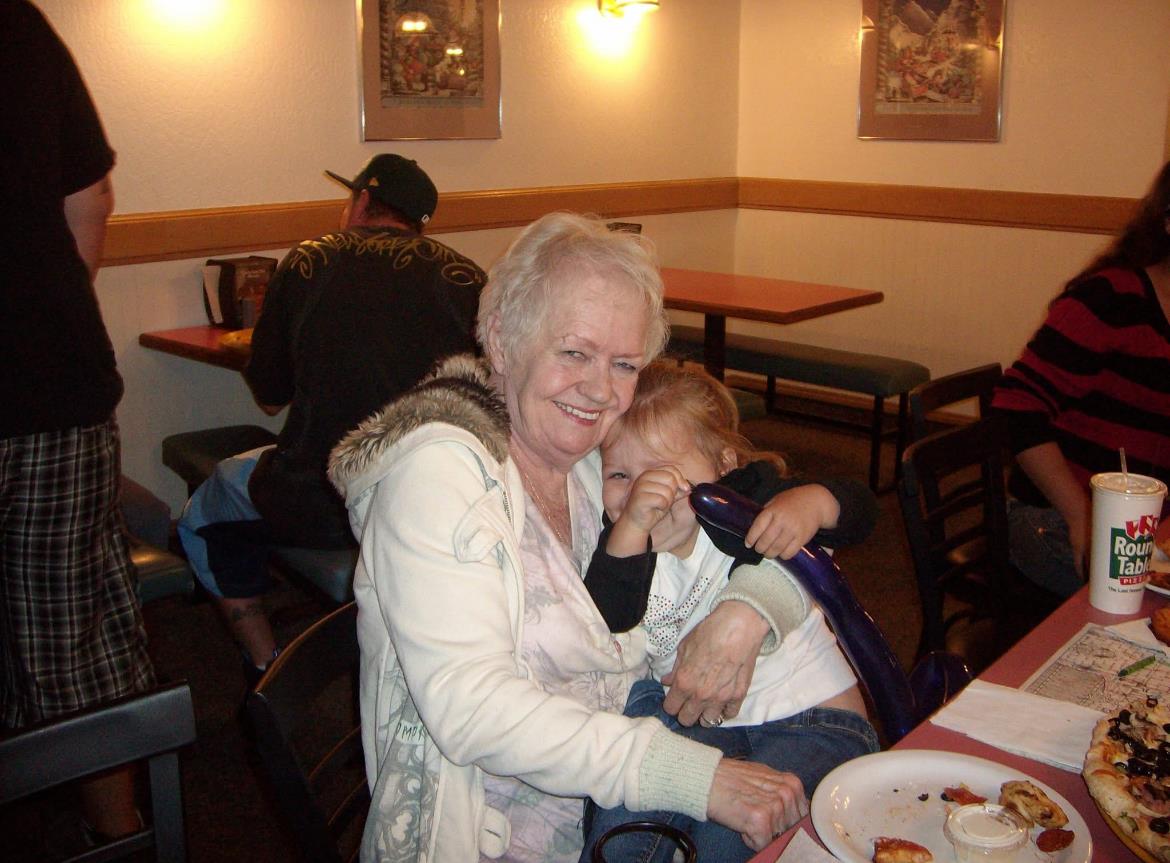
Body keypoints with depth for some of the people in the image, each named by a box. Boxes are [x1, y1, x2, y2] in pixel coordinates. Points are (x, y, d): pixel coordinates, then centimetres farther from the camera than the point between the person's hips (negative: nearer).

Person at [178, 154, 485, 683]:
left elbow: (268, 398, 8)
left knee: (202, 519, 27)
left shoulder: (305, 263, 1)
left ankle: (267, 673, 25)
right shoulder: (465, 276, 0)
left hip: (318, 505, -2)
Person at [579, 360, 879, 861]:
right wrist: (632, 526, -35)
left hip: (812, 718, -2)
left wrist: (811, 501, -32)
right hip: (696, 718, 3)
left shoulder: (747, 498, -8)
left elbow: (860, 508, -9)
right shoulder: (621, 540, -3)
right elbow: (604, 626, -21)